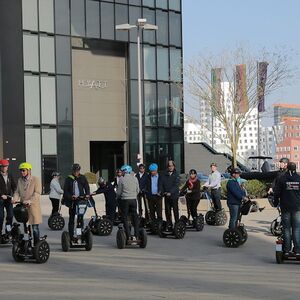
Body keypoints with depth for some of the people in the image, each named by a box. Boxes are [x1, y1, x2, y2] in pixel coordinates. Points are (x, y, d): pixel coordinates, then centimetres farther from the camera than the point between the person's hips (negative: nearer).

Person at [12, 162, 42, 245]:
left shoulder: (35, 180, -4)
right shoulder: (20, 180, 13)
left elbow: (37, 193, -12)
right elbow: (17, 192, 10)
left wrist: (30, 201, -25)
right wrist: (15, 199, -11)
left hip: (33, 206, -5)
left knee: (35, 228, -5)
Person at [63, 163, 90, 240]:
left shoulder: (83, 178, 11)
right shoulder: (68, 179, 3)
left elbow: (87, 187, 9)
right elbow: (65, 191, -1)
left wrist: (87, 194, -11)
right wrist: (70, 196, -19)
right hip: (72, 201, -2)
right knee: (71, 219, 1)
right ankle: (71, 236, 3)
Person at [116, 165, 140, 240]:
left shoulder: (122, 180, -9)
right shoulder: (135, 179, 2)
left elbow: (118, 192, -3)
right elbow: (138, 190, 8)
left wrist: (119, 197, 18)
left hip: (125, 200, -4)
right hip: (133, 199, 4)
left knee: (125, 218, 4)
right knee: (134, 217, 11)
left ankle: (128, 236, 0)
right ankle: (136, 235, 10)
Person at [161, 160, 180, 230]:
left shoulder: (176, 175, -1)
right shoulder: (164, 175, 8)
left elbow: (176, 185, -9)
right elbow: (162, 184, 7)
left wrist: (170, 192, -19)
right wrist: (163, 192, -8)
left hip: (174, 195, -3)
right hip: (166, 196, 3)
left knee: (175, 210, -1)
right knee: (167, 211, 4)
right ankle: (169, 225, 10)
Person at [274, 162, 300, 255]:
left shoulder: (282, 178, -3)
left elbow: (276, 193, -1)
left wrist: (276, 203, 12)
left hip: (285, 207, -1)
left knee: (286, 228, 4)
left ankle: (286, 250, 3)